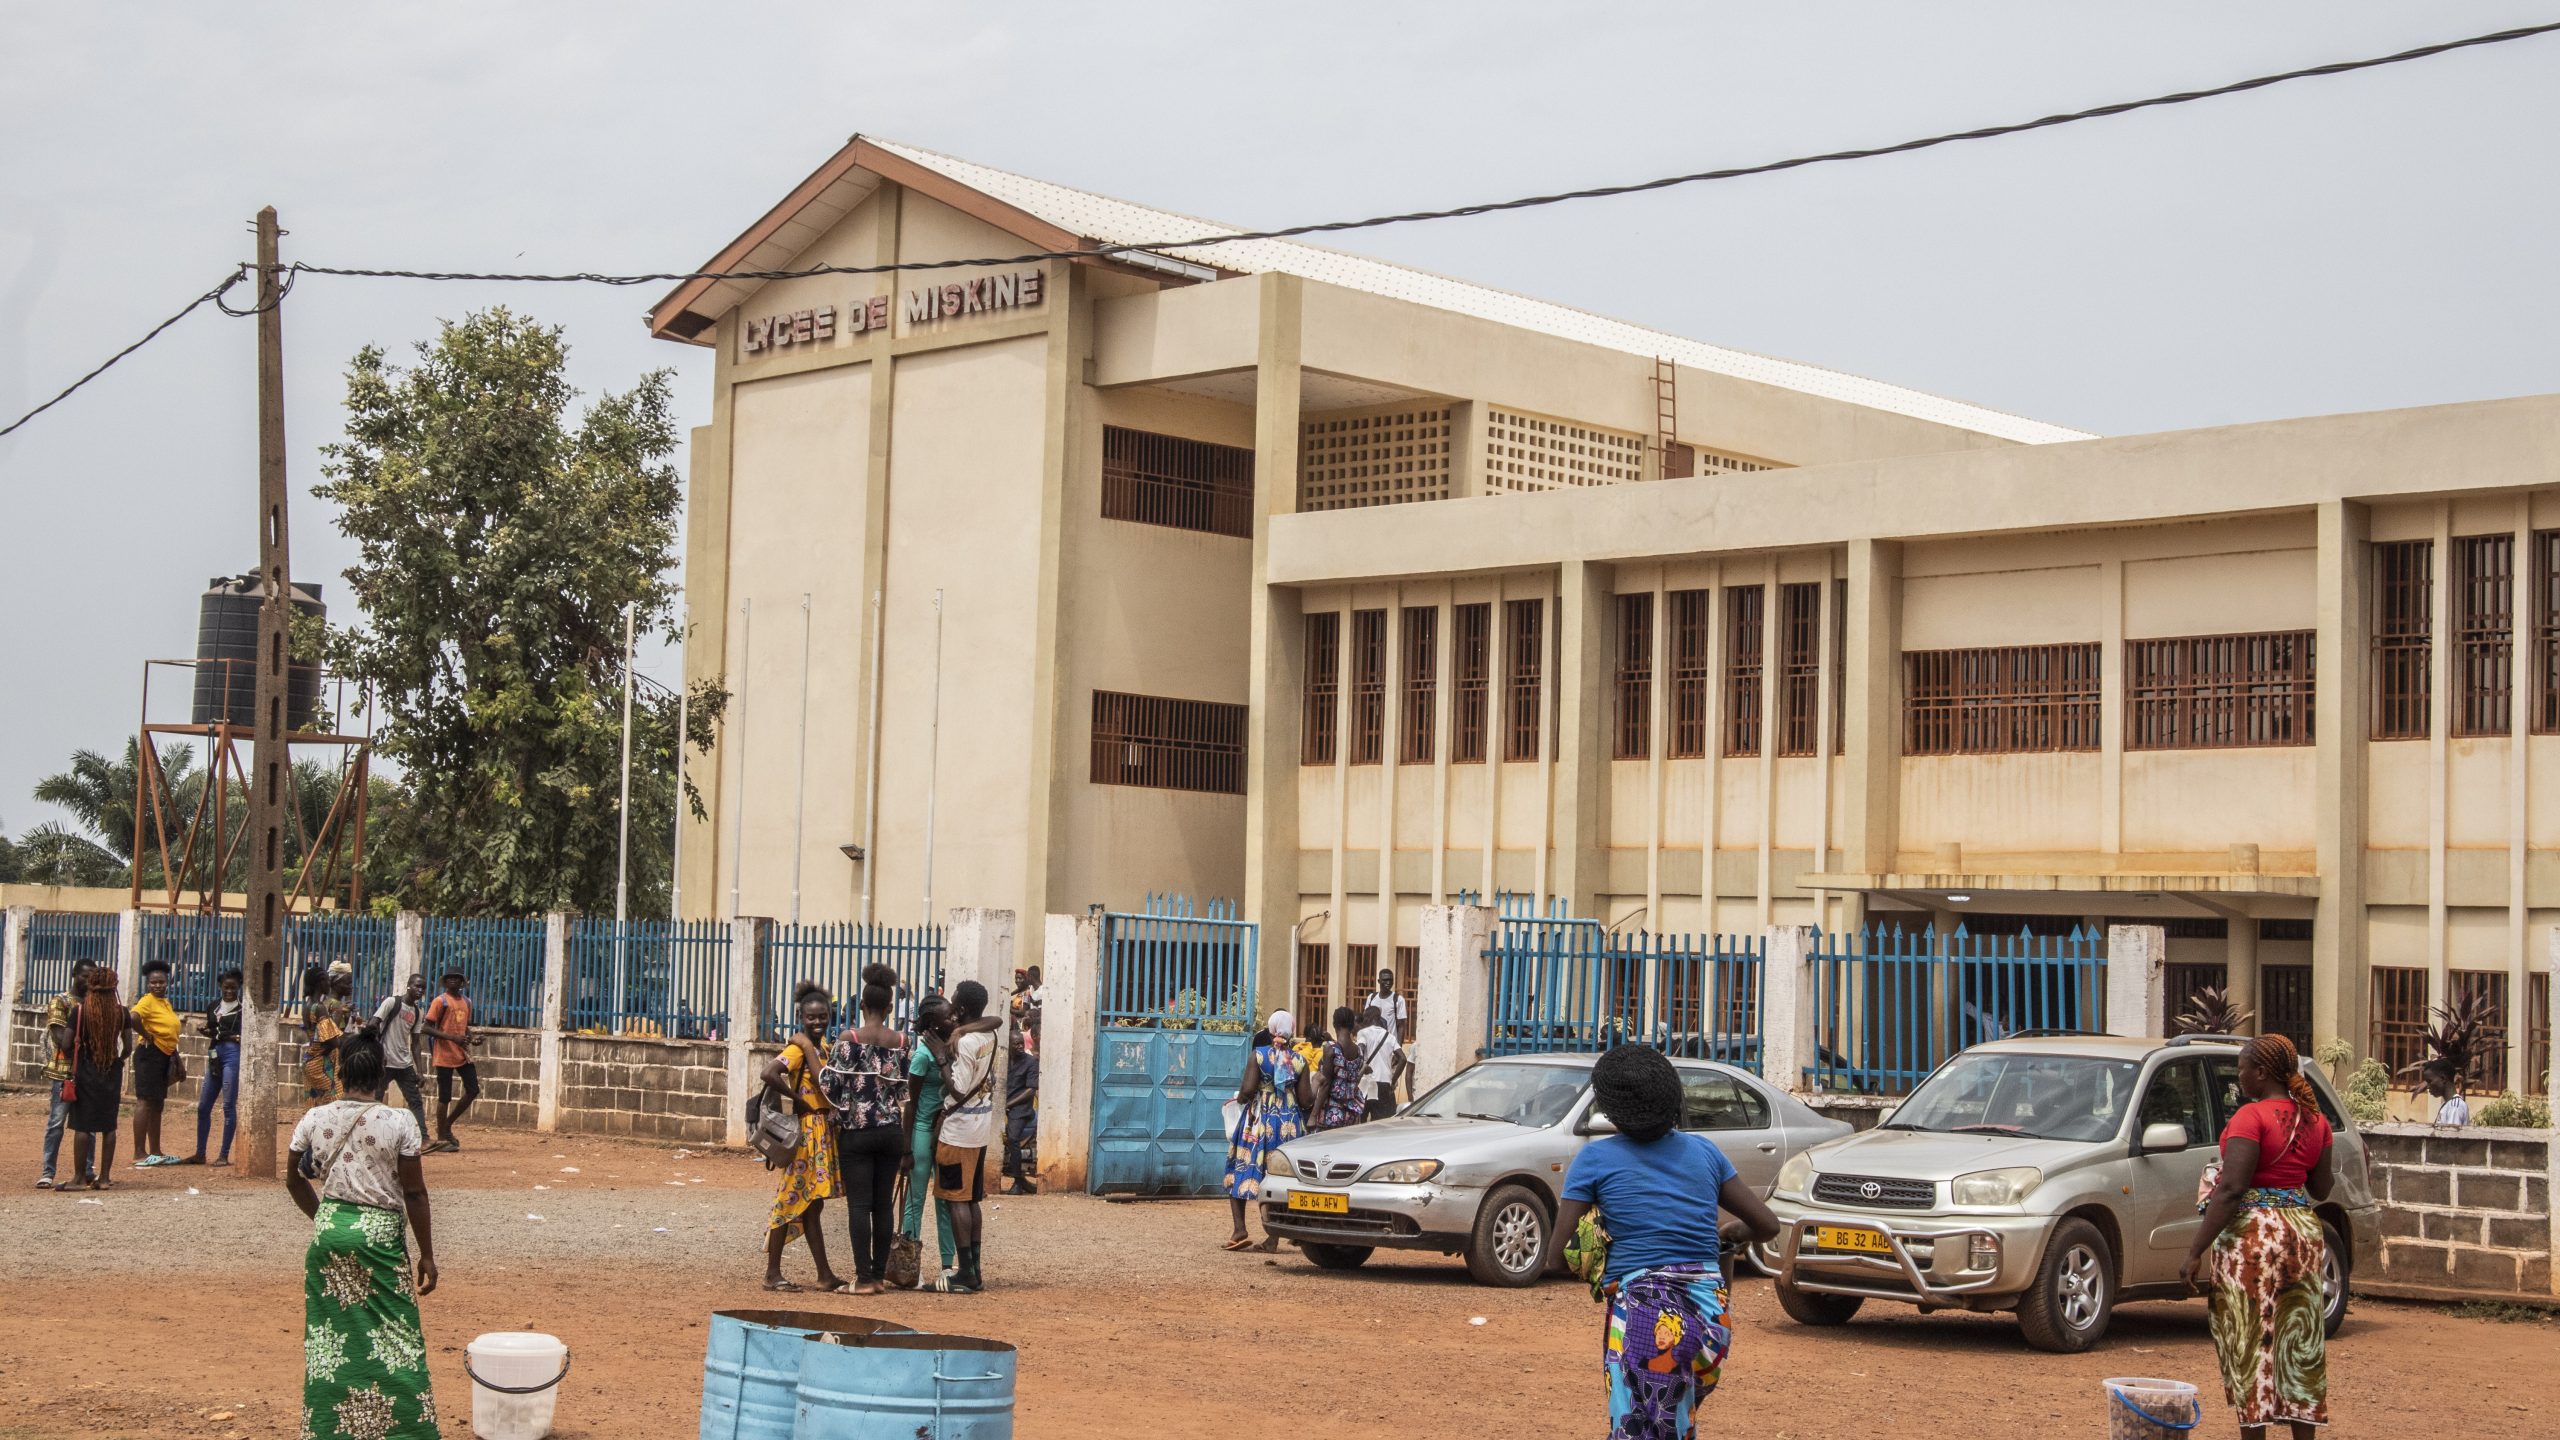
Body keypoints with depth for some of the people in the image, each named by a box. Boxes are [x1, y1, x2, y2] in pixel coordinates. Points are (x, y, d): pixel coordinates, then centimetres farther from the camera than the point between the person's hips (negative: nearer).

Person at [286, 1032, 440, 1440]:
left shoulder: (314, 1120, 0)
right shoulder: (399, 1123, -10)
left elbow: (295, 1180, 11)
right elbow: (414, 1194, -8)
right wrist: (426, 1253, 0)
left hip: (329, 1232, 3)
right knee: (395, 1339, 3)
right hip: (380, 1234, -3)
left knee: (329, 1337, 12)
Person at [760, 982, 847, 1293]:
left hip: (825, 1132, 9)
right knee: (792, 1200, -3)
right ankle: (772, 1273, 3)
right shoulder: (798, 1048, -14)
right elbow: (769, 1073, -30)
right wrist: (796, 1099, -20)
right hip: (806, 1130, -9)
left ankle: (826, 1276, 16)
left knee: (811, 1204, 12)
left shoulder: (822, 1045, 11)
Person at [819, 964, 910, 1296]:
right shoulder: (902, 1042, 0)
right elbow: (906, 1091, 5)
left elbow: (829, 1083, -8)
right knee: (884, 1204, 8)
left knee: (859, 1204, -1)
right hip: (891, 1130, 3)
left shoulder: (849, 1039, -10)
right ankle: (880, 1274, 11)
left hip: (856, 1131, -3)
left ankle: (864, 1277, -4)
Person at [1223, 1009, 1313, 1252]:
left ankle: (1240, 1230, -5)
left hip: (1258, 1121, -2)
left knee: (1240, 1172, 8)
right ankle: (1272, 1239, 3)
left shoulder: (1257, 1056, -5)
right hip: (1290, 1124, 2)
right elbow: (1306, 1099, -2)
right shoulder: (1299, 1061, 1)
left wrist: (1240, 1098, 6)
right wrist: (1314, 1086, 17)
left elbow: (1248, 1089, -14)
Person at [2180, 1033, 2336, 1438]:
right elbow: (2320, 1188, 14)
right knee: (2299, 1344, 12)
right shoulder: (2315, 1119, 7)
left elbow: (2232, 1190, -20)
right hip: (2304, 1232, 7)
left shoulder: (2252, 1116, -14)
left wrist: (2195, 1252, -19)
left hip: (2253, 1233, -7)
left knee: (2250, 1344, -1)